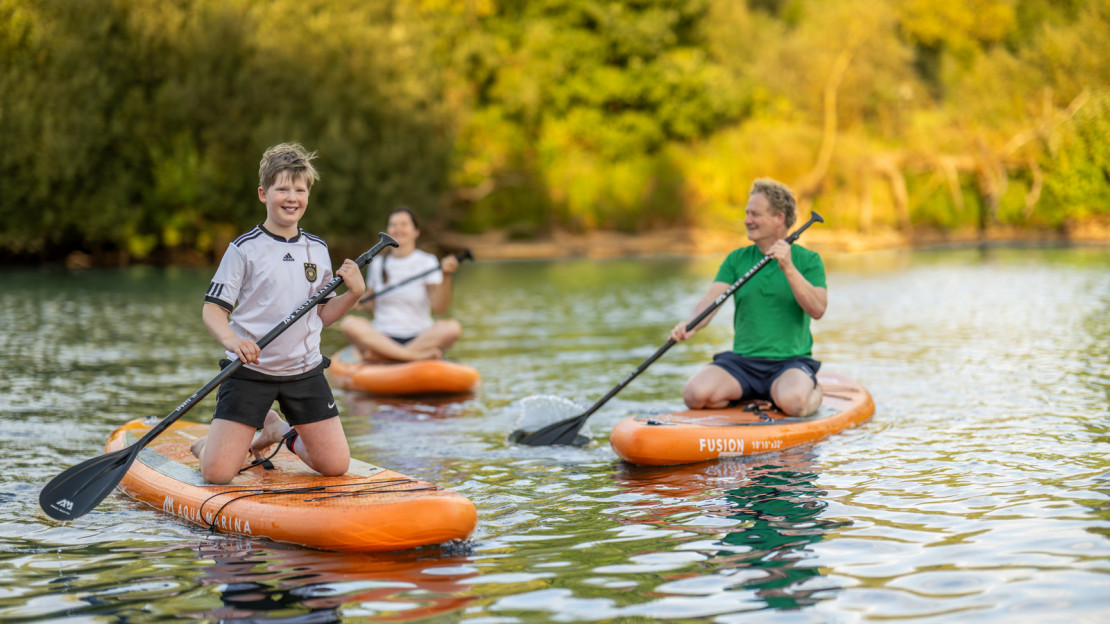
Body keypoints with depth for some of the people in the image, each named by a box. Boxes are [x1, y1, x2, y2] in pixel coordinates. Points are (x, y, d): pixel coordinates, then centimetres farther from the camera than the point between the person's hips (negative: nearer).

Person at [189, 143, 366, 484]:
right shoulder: (244, 248, -6)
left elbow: (322, 315, 12)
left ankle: (280, 431, 26)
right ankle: (210, 441, 24)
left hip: (304, 371, 4)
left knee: (336, 465, -3)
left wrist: (354, 292, -6)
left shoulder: (318, 249, 8)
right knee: (216, 473, -13)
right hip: (250, 370, -4)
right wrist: (231, 338, -28)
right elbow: (213, 309, -7)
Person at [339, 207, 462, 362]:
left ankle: (382, 356, -34)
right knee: (349, 323, -27)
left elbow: (439, 308, -8)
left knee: (453, 327, -31)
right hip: (381, 338, 2)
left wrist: (446, 277, -23)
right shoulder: (377, 265, 11)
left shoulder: (427, 262, 3)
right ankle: (416, 355, -34)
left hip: (420, 338, -2)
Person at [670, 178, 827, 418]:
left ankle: (814, 392, 3)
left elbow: (818, 310, -14)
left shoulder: (808, 260, 1)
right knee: (694, 394, -25)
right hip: (742, 360, 2)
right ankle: (750, 396, 5)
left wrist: (789, 269, -25)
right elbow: (711, 300, -5)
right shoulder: (737, 259, 9)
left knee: (792, 401, -35)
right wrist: (691, 324, -27)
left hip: (791, 362, -2)